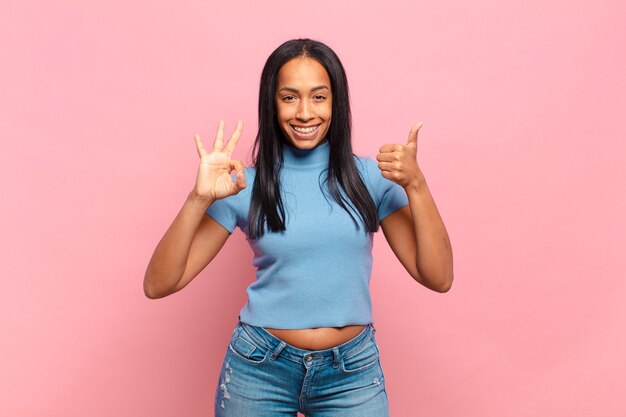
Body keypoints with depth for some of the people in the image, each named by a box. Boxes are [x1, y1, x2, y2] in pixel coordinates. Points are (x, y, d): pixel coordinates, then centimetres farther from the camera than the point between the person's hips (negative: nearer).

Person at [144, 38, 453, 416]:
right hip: (259, 369, 0)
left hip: (353, 373, 1)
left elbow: (438, 278, -7)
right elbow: (158, 285, -8)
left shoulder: (370, 177, -3)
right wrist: (200, 198, -21)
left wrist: (415, 185, -17)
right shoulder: (245, 186, -5)